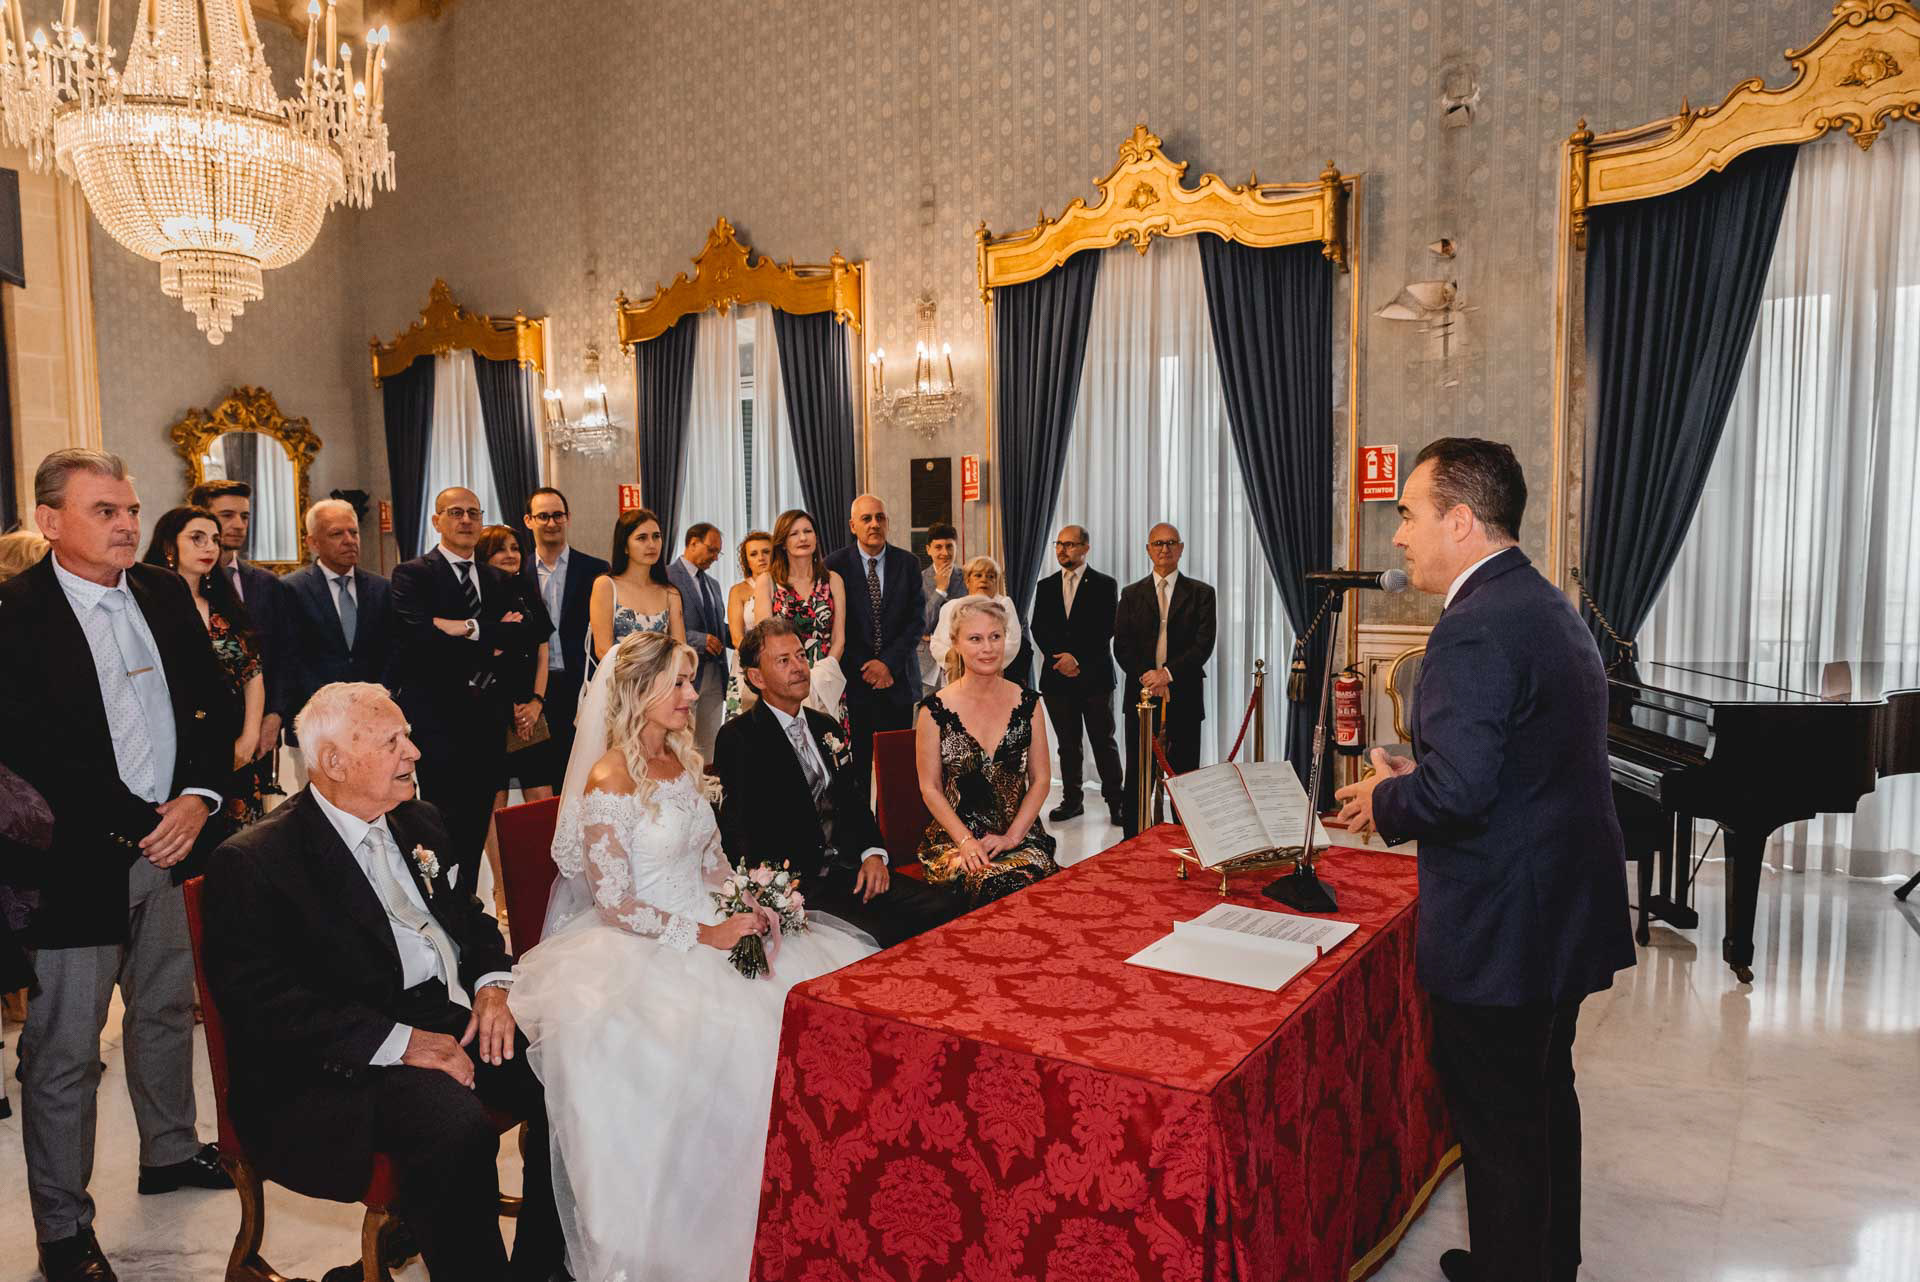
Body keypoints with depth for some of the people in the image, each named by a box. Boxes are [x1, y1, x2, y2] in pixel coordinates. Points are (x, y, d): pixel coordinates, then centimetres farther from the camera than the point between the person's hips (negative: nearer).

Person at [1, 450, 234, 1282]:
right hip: (74, 860, -6)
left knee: (168, 1009, 21)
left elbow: (211, 698, 9)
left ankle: (171, 1151, 41)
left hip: (171, 840, 6)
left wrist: (199, 795, -5)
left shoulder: (165, 593, 6)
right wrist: (136, 826, -14)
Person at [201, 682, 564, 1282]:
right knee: (458, 1128, -33)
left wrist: (492, 982, -1)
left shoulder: (419, 822, 14)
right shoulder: (252, 861, -8)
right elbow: (263, 1002, -15)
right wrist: (398, 1042, -22)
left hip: (450, 1018, 7)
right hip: (341, 1063, -7)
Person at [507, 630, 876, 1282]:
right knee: (739, 1027, -30)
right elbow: (614, 905, -16)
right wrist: (704, 936, -20)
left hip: (712, 926, 8)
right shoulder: (607, 782, -14)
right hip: (643, 947, -7)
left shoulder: (683, 760, 10)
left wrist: (746, 910, -4)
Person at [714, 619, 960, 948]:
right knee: (882, 935, -29)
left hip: (850, 868, 7)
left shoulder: (826, 726, 18)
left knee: (944, 911, -13)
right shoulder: (738, 738, -4)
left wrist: (874, 853, 1)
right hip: (798, 884, -7)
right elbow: (738, 833, -8)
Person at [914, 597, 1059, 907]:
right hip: (954, 837, -2)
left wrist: (1011, 837, -5)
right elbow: (930, 788, 0)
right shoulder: (935, 709, -1)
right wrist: (966, 841, -12)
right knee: (995, 886, -33)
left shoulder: (1028, 703, 6)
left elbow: (1040, 779, 8)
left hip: (1020, 833, 2)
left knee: (1039, 880, -30)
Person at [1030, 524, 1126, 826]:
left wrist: (1077, 659, -14)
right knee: (1068, 744, 9)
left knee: (1104, 742, 0)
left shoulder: (1104, 585, 1)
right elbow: (1039, 629, 5)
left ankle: (1116, 801, 6)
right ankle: (1071, 800, 18)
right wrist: (1060, 659, -10)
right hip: (1057, 677, 3)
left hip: (1094, 677, -3)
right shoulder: (1046, 587, 12)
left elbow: (1105, 631, -7)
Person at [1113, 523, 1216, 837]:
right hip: (1141, 695, 1)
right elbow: (1122, 646, 4)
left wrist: (1167, 673, -16)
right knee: (1137, 776, 4)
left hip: (1184, 697, -1)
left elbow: (1203, 645, -5)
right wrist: (1146, 677, -11)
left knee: (1184, 776, 2)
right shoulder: (1131, 594, 11)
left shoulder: (1200, 593, 6)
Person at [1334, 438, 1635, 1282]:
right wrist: (1413, 777, 8)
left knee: (1498, 1128, 7)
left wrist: (1386, 799, -11)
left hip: (1501, 930, -10)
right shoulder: (1552, 607, 9)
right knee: (1545, 1099, 25)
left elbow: (1458, 790, -31)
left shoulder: (1474, 629, -23)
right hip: (1566, 915, 11)